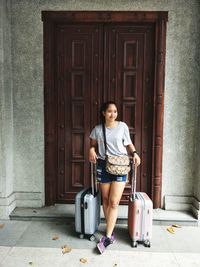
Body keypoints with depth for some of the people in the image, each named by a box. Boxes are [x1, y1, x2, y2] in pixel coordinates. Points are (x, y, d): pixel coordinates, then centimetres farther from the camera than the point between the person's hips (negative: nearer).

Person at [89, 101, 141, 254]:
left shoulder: (122, 126, 0)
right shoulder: (97, 129, 4)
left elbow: (129, 144, 8)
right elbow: (93, 145, 13)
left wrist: (135, 153, -9)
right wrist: (91, 150, -9)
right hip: (103, 165, 2)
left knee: (114, 202, -6)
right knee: (106, 200, 9)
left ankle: (107, 237, 2)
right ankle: (111, 231, 26)